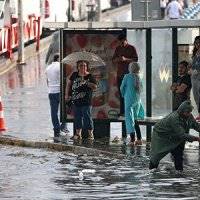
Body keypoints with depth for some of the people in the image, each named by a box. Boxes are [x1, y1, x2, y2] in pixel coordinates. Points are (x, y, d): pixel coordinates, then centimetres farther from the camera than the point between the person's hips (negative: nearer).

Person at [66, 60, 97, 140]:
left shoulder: (89, 76, -5)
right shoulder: (74, 75, 9)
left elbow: (95, 86, -13)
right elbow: (69, 83, 20)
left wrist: (86, 82, -22)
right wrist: (67, 94, 15)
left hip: (86, 101, -5)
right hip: (76, 101, 5)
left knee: (87, 117, -5)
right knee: (77, 118, 10)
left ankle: (90, 134, 2)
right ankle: (78, 134, 18)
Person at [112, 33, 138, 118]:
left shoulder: (132, 48, 0)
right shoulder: (118, 49, 13)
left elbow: (136, 60, -6)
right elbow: (113, 60, 14)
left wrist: (126, 59, -20)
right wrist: (117, 59, -10)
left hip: (129, 73, -4)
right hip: (120, 74, 4)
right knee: (121, 93, 4)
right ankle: (122, 111, 6)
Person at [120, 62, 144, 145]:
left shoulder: (127, 76, -7)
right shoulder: (138, 77, 7)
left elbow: (122, 88, 1)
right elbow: (140, 89, 12)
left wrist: (124, 95, 18)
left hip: (129, 100, -6)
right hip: (138, 100, 6)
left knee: (129, 119, -3)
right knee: (134, 120, 15)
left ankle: (132, 139, -10)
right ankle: (139, 139, 12)